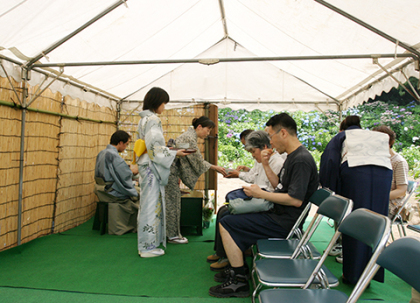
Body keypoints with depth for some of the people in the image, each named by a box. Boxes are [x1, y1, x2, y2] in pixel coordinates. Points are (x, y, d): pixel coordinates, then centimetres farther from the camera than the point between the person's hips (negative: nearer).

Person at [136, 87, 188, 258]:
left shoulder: (144, 119, 16)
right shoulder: (153, 120, -14)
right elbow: (155, 147, -19)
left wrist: (169, 149, 19)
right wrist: (175, 153, -12)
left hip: (146, 165, 10)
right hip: (152, 167, -10)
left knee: (147, 204, 13)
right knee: (151, 205, -4)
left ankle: (146, 244, 22)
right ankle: (148, 247, 5)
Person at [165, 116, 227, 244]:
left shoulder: (190, 135, 13)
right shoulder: (189, 138, -18)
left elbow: (196, 160, 17)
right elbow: (199, 161, -16)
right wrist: (215, 168, -8)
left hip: (173, 172, 10)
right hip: (170, 172, -10)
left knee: (173, 203, 13)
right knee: (172, 203, -2)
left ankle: (173, 233, 21)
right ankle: (173, 235, 8)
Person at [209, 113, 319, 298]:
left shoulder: (301, 160, -20)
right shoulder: (292, 156, 13)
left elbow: (296, 199, -27)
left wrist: (261, 194, -19)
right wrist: (265, 165, 6)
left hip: (284, 222, -11)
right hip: (278, 214, 11)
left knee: (226, 224, -13)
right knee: (230, 214, 18)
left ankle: (240, 281, -6)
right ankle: (237, 268, 21)